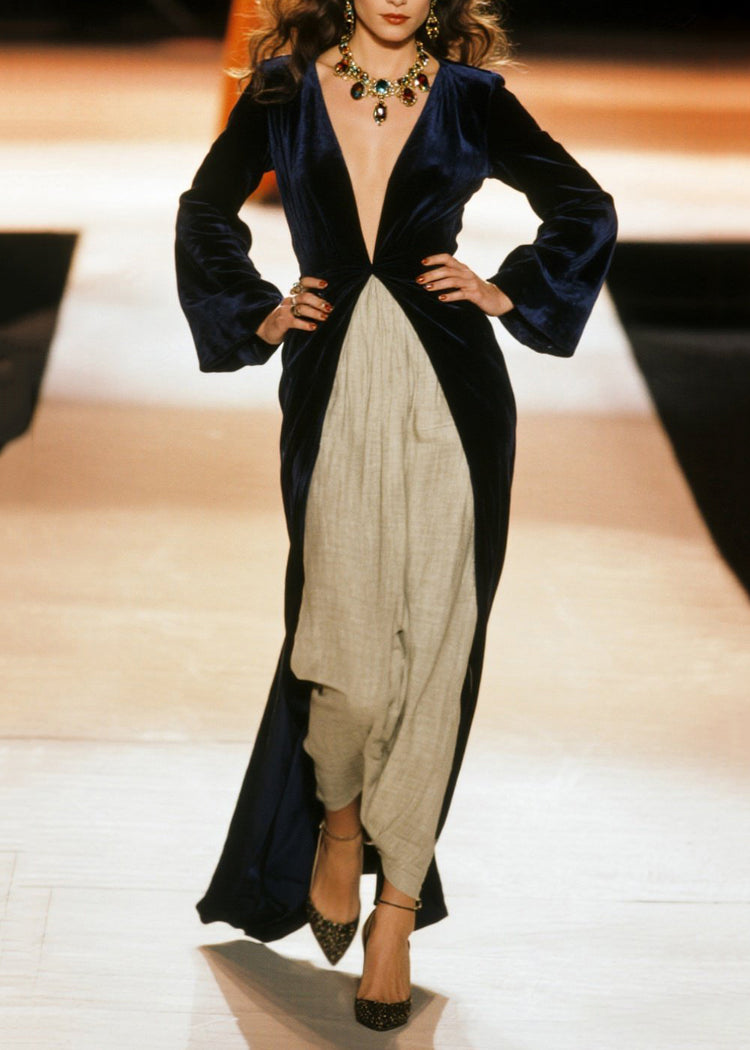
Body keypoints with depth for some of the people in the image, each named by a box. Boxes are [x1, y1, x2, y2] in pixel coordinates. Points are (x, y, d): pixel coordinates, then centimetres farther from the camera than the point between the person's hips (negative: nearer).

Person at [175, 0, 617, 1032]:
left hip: (450, 394, 0)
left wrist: (508, 292, 6)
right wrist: (260, 315, 12)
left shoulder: (468, 96, 6)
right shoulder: (284, 92, 6)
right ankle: (336, 823, 26)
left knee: (434, 647, -1)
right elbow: (206, 212, 22)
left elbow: (586, 209, 16)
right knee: (345, 647, -7)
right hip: (333, 395, 0)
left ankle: (397, 910, 11)